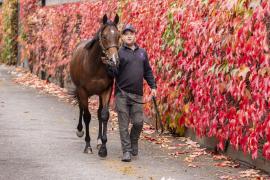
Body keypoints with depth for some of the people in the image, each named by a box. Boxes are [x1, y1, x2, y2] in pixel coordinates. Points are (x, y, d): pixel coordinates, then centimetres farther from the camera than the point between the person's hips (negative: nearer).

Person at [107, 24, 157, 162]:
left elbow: (148, 71, 19)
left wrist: (153, 86, 11)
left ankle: (133, 142, 28)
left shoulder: (142, 53, 13)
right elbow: (114, 73, -7)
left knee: (138, 122, 1)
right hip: (122, 94, -3)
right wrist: (110, 65, -26)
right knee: (124, 124, -1)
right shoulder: (119, 53, -2)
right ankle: (126, 151, 4)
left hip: (137, 94, 3)